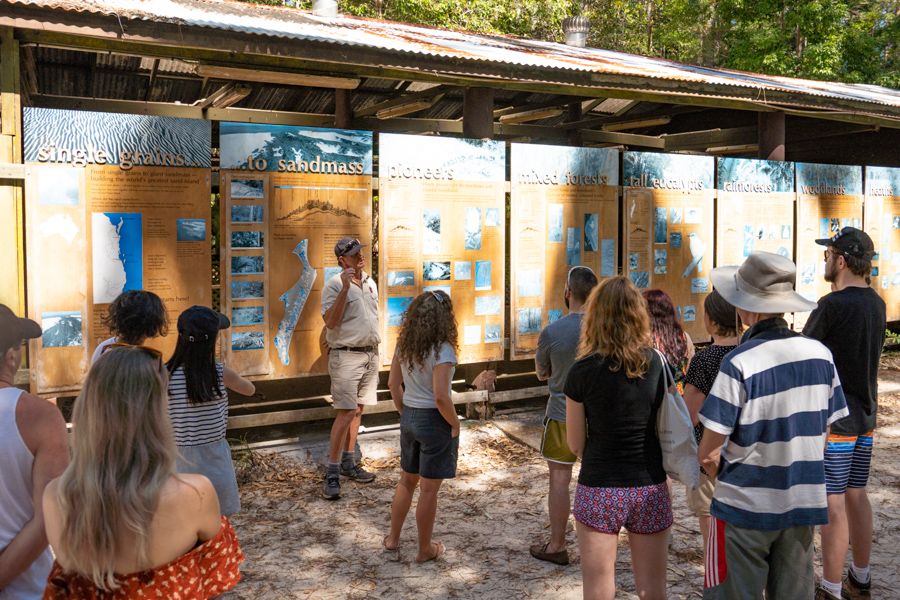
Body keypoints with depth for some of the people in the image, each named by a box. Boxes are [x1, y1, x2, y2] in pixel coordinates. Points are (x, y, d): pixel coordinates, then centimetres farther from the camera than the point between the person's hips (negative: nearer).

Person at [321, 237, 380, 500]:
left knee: (357, 410, 13)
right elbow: (330, 321, -22)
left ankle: (348, 462, 24)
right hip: (346, 356, -7)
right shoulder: (335, 285, -11)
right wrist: (345, 288, -28)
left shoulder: (370, 283, 12)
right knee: (345, 414, -11)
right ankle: (332, 473, -7)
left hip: (370, 354, 7)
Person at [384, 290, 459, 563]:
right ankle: (425, 549, 22)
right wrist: (455, 425, -11)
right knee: (429, 488, 7)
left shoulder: (404, 344, 0)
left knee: (407, 480, 23)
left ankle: (393, 538, 35)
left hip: (409, 418, 7)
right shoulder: (442, 349, -21)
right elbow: (440, 397, -25)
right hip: (434, 420, -6)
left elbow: (393, 383, 7)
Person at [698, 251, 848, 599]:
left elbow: (707, 452, -16)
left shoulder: (740, 364, -20)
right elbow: (822, 435, 7)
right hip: (803, 505, 5)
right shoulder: (820, 354, -3)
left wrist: (721, 473, 5)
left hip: (744, 508, -5)